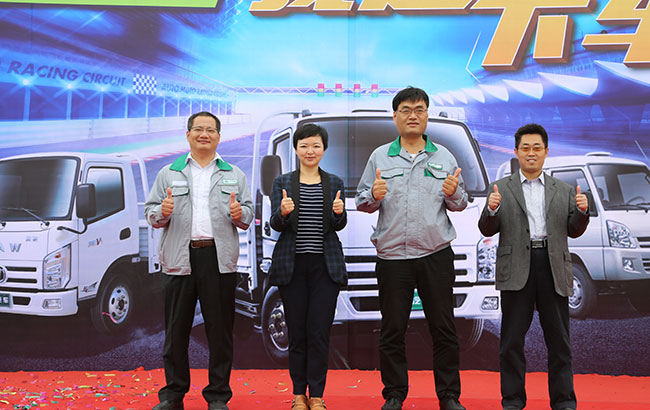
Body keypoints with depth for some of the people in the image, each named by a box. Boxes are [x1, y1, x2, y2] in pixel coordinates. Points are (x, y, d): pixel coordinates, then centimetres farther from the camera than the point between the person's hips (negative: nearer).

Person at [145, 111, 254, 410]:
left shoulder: (234, 175, 15)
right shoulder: (168, 174, 14)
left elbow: (248, 214, 12)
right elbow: (150, 213, 10)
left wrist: (239, 214, -11)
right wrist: (162, 212, -11)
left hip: (220, 260, 0)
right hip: (179, 259, 0)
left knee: (220, 330, 2)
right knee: (176, 330, 4)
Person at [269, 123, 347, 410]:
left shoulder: (335, 183, 9)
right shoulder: (282, 183, 7)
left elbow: (339, 225, 2)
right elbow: (276, 224, -2)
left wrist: (339, 212, -21)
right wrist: (283, 212, -24)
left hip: (325, 265, 0)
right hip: (292, 265, 0)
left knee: (319, 331, -2)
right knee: (296, 331, 4)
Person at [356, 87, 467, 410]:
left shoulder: (444, 157, 10)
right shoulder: (380, 157, 8)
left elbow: (460, 204, 11)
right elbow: (362, 202, 8)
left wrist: (453, 193, -10)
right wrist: (374, 196, -14)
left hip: (436, 255, 1)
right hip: (392, 257, 0)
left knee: (443, 329, 4)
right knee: (392, 331, 5)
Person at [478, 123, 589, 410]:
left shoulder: (564, 191, 14)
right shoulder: (501, 188, 8)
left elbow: (574, 231, 12)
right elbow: (487, 230, 3)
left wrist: (582, 211, -7)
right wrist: (492, 209, -16)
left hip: (554, 268, 2)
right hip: (517, 268, -1)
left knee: (559, 338, 7)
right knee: (512, 338, 4)